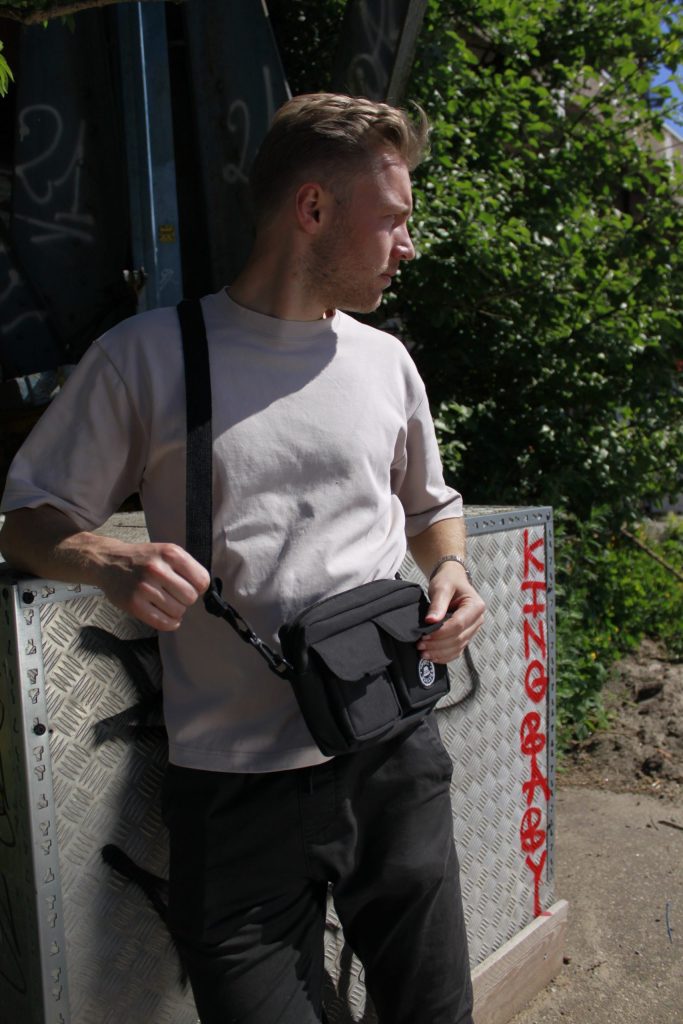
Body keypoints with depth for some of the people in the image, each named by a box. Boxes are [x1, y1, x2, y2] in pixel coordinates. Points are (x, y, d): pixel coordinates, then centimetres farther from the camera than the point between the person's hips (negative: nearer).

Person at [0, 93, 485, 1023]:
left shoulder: (385, 362, 9)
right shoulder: (149, 354, -4)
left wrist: (451, 571, 2)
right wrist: (109, 562, -20)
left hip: (396, 755, 4)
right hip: (237, 786, -4)